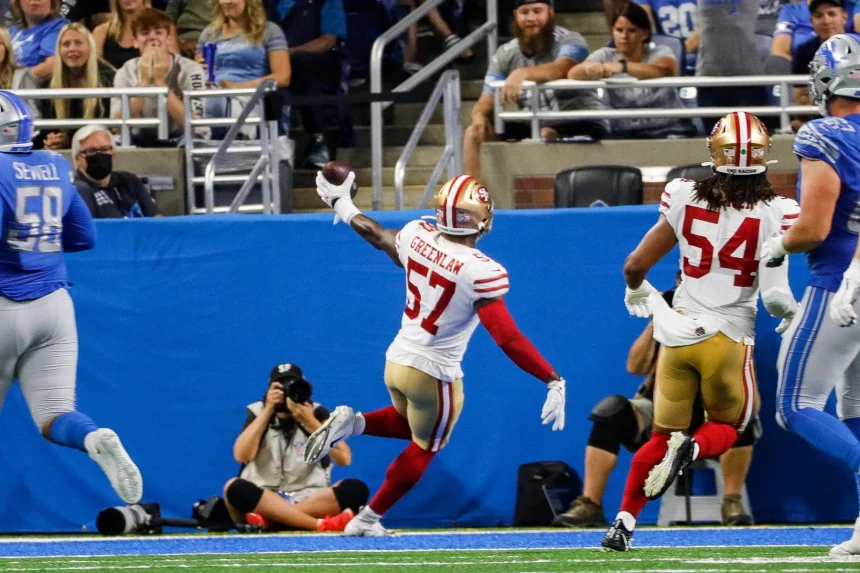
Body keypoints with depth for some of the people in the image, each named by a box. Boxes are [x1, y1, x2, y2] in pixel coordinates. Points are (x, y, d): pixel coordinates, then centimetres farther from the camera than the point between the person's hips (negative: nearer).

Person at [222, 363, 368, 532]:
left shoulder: (317, 413, 4)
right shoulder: (259, 412, 4)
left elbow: (344, 459, -9)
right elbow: (241, 456, -13)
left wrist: (310, 422, -17)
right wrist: (268, 411, -13)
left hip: (310, 501, 1)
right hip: (264, 499, -1)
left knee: (355, 489, -27)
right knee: (236, 488, -35)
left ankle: (267, 519, -34)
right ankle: (321, 524, -42)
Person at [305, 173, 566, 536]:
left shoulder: (417, 236, -10)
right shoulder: (480, 271, -27)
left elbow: (377, 235, 13)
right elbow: (507, 338, -28)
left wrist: (343, 207, 32)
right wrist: (554, 381, -25)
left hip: (396, 360, 6)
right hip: (434, 374, -6)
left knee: (411, 424, 34)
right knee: (423, 449, 19)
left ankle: (352, 423, 9)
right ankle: (367, 520, 24)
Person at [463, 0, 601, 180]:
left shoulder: (569, 41, -10)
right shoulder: (505, 56, 4)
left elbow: (560, 70, -33)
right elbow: (487, 102, 1)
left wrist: (522, 74, -52)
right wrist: (479, 115, -25)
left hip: (583, 125, -6)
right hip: (533, 126, 6)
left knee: (545, 135, -36)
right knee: (474, 134, -8)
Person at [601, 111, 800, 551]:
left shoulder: (687, 200, -4)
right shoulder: (772, 214, -11)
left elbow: (636, 264, 0)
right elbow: (775, 294, -15)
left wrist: (637, 291, 23)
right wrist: (790, 313, 8)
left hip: (678, 332, 2)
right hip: (729, 337, -2)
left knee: (663, 435, 17)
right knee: (727, 428, 21)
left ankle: (624, 522, 1)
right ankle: (694, 448, -14)